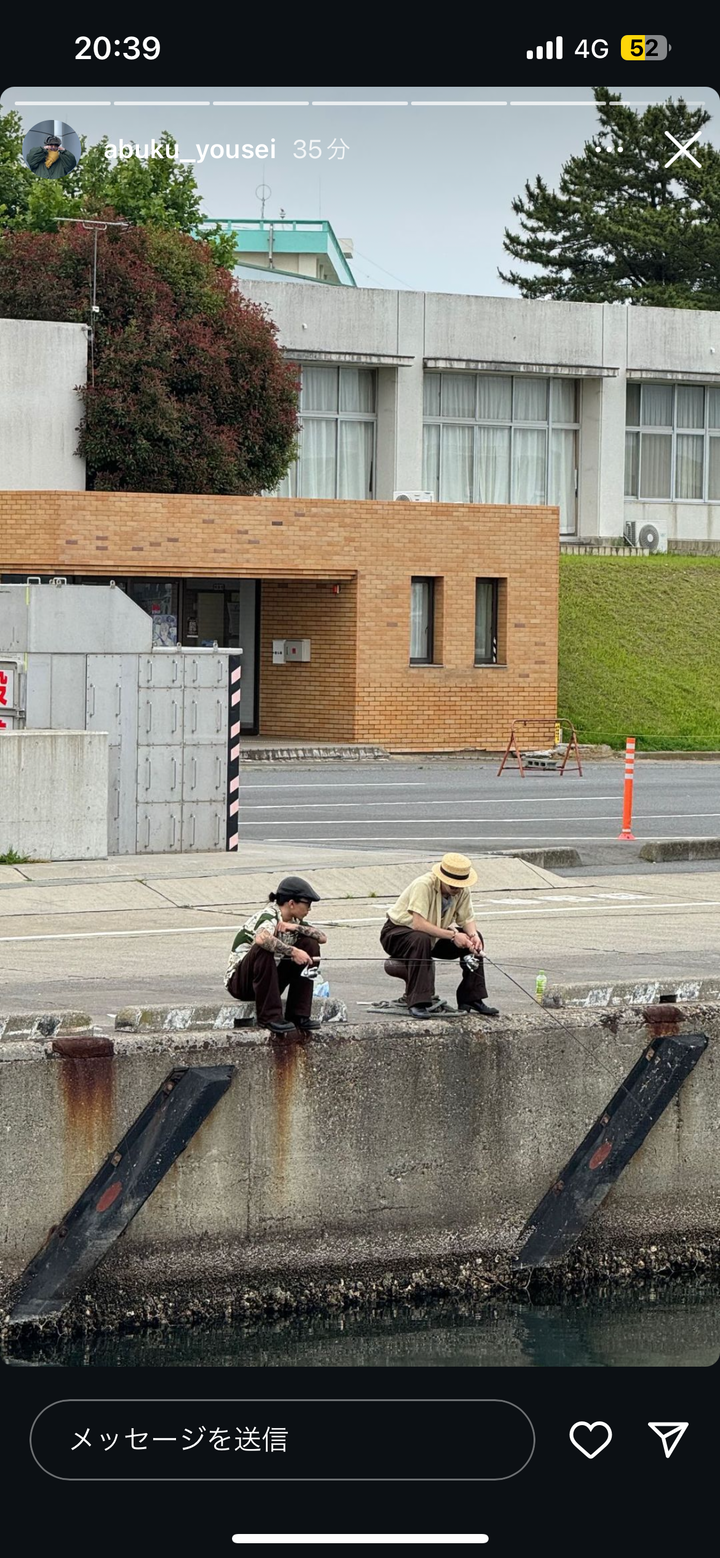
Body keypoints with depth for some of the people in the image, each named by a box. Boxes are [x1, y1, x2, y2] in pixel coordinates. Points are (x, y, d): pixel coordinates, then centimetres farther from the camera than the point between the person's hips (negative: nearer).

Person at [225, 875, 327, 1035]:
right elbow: (261, 938, -44)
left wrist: (296, 927, -17)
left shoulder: (293, 921, 5)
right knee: (263, 949, -36)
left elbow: (322, 937, -3)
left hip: (271, 980, 8)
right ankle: (269, 1016, -29)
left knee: (310, 945, -5)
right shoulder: (268, 916, -21)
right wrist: (293, 951, -40)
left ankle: (298, 1015, -8)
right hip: (240, 982, -8)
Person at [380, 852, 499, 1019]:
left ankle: (471, 999, -3)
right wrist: (452, 935, -39)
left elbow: (467, 919, -1)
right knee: (422, 940, -39)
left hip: (433, 935, 7)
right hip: (397, 933, -7)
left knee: (474, 938, -10)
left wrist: (473, 935, -24)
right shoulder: (423, 885, -31)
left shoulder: (463, 890, -10)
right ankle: (417, 1004, -38)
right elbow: (418, 923, -38)